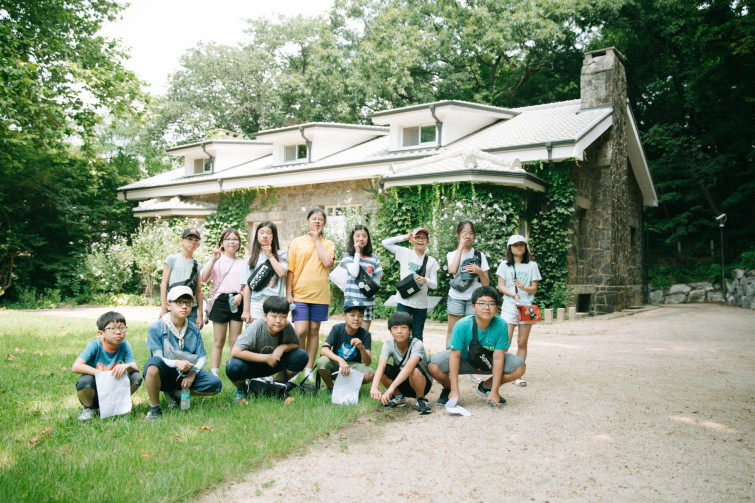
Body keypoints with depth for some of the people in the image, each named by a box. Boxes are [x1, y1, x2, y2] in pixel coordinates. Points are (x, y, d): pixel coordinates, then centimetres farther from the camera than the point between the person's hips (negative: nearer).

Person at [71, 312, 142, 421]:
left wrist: (127, 366, -37)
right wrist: (99, 373, -38)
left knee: (136, 377, -21)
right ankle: (88, 408, 0)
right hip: (94, 392, -3)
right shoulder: (95, 345, -18)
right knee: (85, 380, -33)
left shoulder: (124, 345, -9)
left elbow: (135, 368, -13)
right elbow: (75, 367, -30)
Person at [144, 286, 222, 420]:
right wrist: (176, 363, -33)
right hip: (164, 374, -4)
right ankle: (154, 407, -16)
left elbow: (202, 357, 3)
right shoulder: (156, 328, -9)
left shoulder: (193, 329, 3)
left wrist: (192, 372, -16)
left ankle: (175, 392, 3)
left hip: (186, 374, 4)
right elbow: (158, 358, -14)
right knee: (153, 363, -38)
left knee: (216, 384, -17)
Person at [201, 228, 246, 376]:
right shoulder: (217, 260, 4)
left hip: (236, 302, 2)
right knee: (218, 341, 1)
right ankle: (214, 373, 6)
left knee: (235, 342, 5)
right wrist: (213, 259, -17)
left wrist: (240, 295, -6)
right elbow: (204, 278, -10)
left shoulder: (242, 262, 13)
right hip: (220, 300, -2)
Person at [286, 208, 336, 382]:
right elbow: (290, 270, 5)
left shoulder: (328, 244, 10)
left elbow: (327, 262, -11)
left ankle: (309, 369, 15)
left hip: (320, 294, 2)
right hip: (300, 293, -2)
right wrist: (288, 293, -2)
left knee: (314, 331, 6)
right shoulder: (297, 242, 7)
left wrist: (317, 240, -5)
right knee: (301, 331, -11)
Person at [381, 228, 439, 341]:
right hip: (404, 301, -1)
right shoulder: (405, 253, 5)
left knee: (417, 336, 9)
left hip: (421, 303, 1)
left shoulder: (431, 261, 6)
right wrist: (404, 237, 0)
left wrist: (426, 280, -17)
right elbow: (385, 242, 1)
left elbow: (434, 285, 4)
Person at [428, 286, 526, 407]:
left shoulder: (501, 325, -25)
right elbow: (455, 355, -25)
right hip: (464, 358, -2)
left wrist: (494, 391, -21)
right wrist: (454, 391, -26)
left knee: (519, 368, -18)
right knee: (434, 366, -30)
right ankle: (448, 388, 7)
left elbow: (498, 358, -21)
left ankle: (486, 386, 8)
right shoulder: (462, 325, -29)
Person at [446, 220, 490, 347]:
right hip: (456, 297, 0)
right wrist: (461, 247, -12)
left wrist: (479, 271, -15)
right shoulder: (452, 255, 9)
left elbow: (486, 284, 6)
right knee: (452, 331, 2)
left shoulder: (479, 256, 9)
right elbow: (452, 270, -17)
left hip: (474, 298, 0)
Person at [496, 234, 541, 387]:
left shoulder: (532, 266, 9)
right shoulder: (505, 265, 8)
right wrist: (514, 294, -14)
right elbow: (501, 286, 3)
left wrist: (524, 288, -16)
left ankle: (517, 375, 7)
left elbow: (534, 288, 5)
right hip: (509, 307, -1)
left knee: (522, 343, 1)